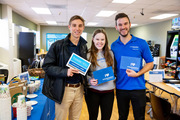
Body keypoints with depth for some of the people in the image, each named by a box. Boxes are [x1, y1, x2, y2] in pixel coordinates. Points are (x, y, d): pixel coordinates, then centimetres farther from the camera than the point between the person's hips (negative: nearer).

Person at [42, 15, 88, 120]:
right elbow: (47, 66, -10)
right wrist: (65, 71, -25)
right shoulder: (58, 45, -9)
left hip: (79, 88, 5)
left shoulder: (84, 46, 7)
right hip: (63, 89, -4)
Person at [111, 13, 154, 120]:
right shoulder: (114, 45, 2)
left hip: (138, 88, -2)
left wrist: (138, 74, -17)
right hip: (120, 88, 2)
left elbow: (150, 63, -2)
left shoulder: (141, 43, -5)